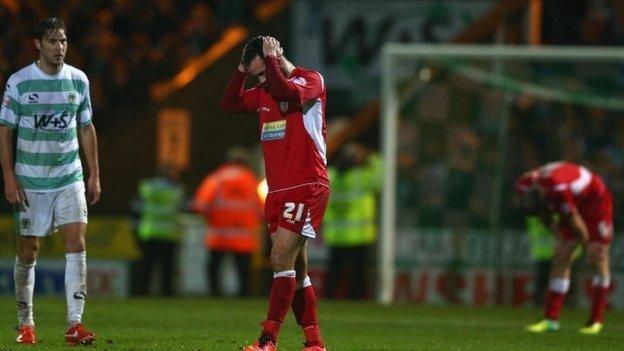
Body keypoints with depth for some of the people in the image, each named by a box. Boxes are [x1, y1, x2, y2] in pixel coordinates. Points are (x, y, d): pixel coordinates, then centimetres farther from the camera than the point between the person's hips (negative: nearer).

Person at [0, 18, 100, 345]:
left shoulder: (78, 80, 4)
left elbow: (86, 128, 12)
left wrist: (94, 175, 8)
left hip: (69, 177, 2)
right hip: (29, 180, -2)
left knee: (76, 242, -12)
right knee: (27, 251, 3)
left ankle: (75, 323, -13)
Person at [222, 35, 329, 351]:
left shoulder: (310, 80, -7)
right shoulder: (264, 92, 15)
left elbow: (287, 93, -27)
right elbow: (230, 104, 14)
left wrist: (270, 59, -15)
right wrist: (242, 69, 4)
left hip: (307, 188, -8)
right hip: (278, 191, 8)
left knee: (282, 258, -17)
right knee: (295, 269, 7)